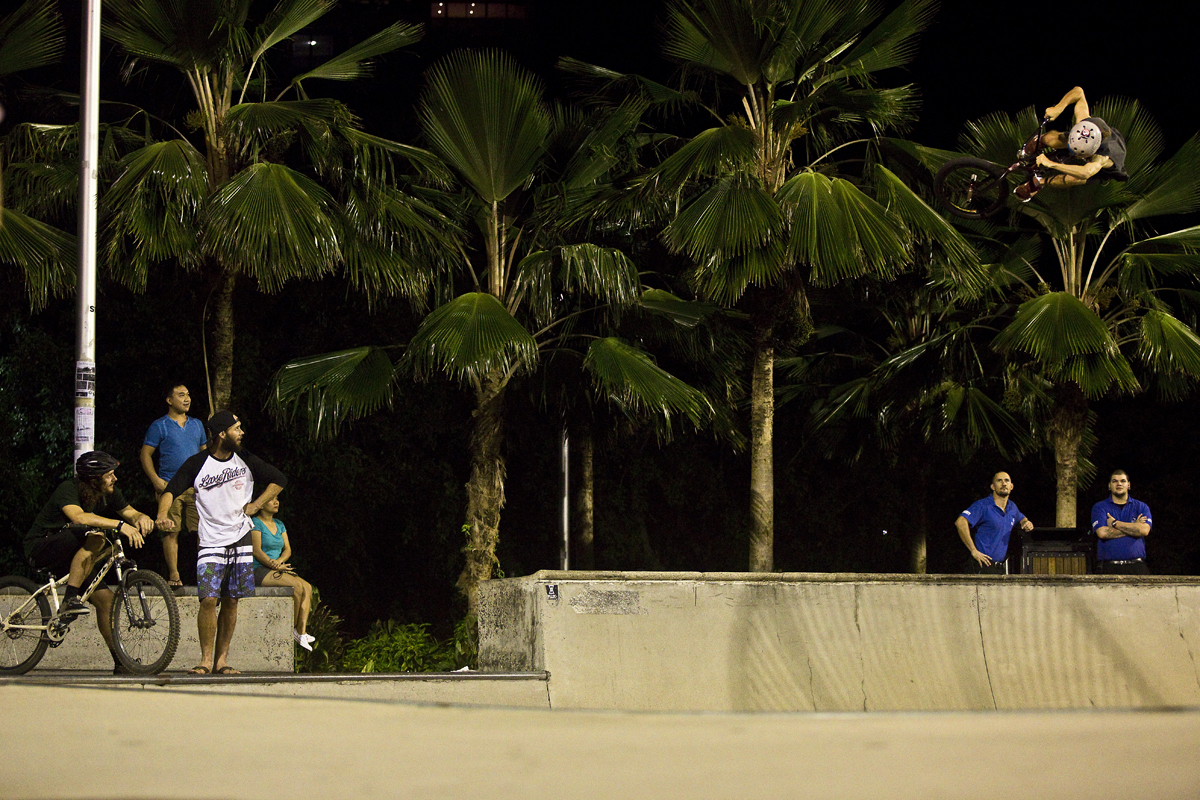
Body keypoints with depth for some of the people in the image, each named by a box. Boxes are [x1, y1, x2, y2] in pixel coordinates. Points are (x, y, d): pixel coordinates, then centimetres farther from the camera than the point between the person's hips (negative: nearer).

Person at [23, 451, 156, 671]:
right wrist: (120, 525, -51)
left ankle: (119, 660, 0)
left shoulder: (108, 493, -2)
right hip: (41, 547, -7)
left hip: (68, 554, 7)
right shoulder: (68, 490, -25)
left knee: (105, 598, -7)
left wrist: (142, 518, -23)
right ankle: (70, 601, -33)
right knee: (95, 538, -33)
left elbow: (130, 512, 3)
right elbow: (78, 516, -43)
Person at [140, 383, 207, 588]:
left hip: (196, 486, 4)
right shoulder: (159, 426, 3)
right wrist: (157, 480, -10)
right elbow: (146, 455, 1)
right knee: (171, 532, -4)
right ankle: (174, 575, 1)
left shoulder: (196, 424, 17)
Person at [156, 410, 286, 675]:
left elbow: (279, 480, 16)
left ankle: (222, 660, 10)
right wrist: (163, 514, -24)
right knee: (208, 599, -14)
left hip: (240, 538, 3)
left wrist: (254, 506, 6)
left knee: (231, 602, 4)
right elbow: (171, 490, -4)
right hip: (210, 542, -3)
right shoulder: (197, 464, -4)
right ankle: (206, 660, -6)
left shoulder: (246, 461, 5)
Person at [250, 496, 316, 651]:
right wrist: (273, 565, -20)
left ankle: (302, 632, -23)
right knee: (297, 586, -26)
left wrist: (279, 561, -10)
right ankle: (292, 629, -13)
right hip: (258, 571, -8)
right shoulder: (255, 523, -6)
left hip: (274, 571, 8)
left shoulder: (279, 525, 18)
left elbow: (287, 550, 11)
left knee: (307, 587, -16)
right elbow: (257, 551, -14)